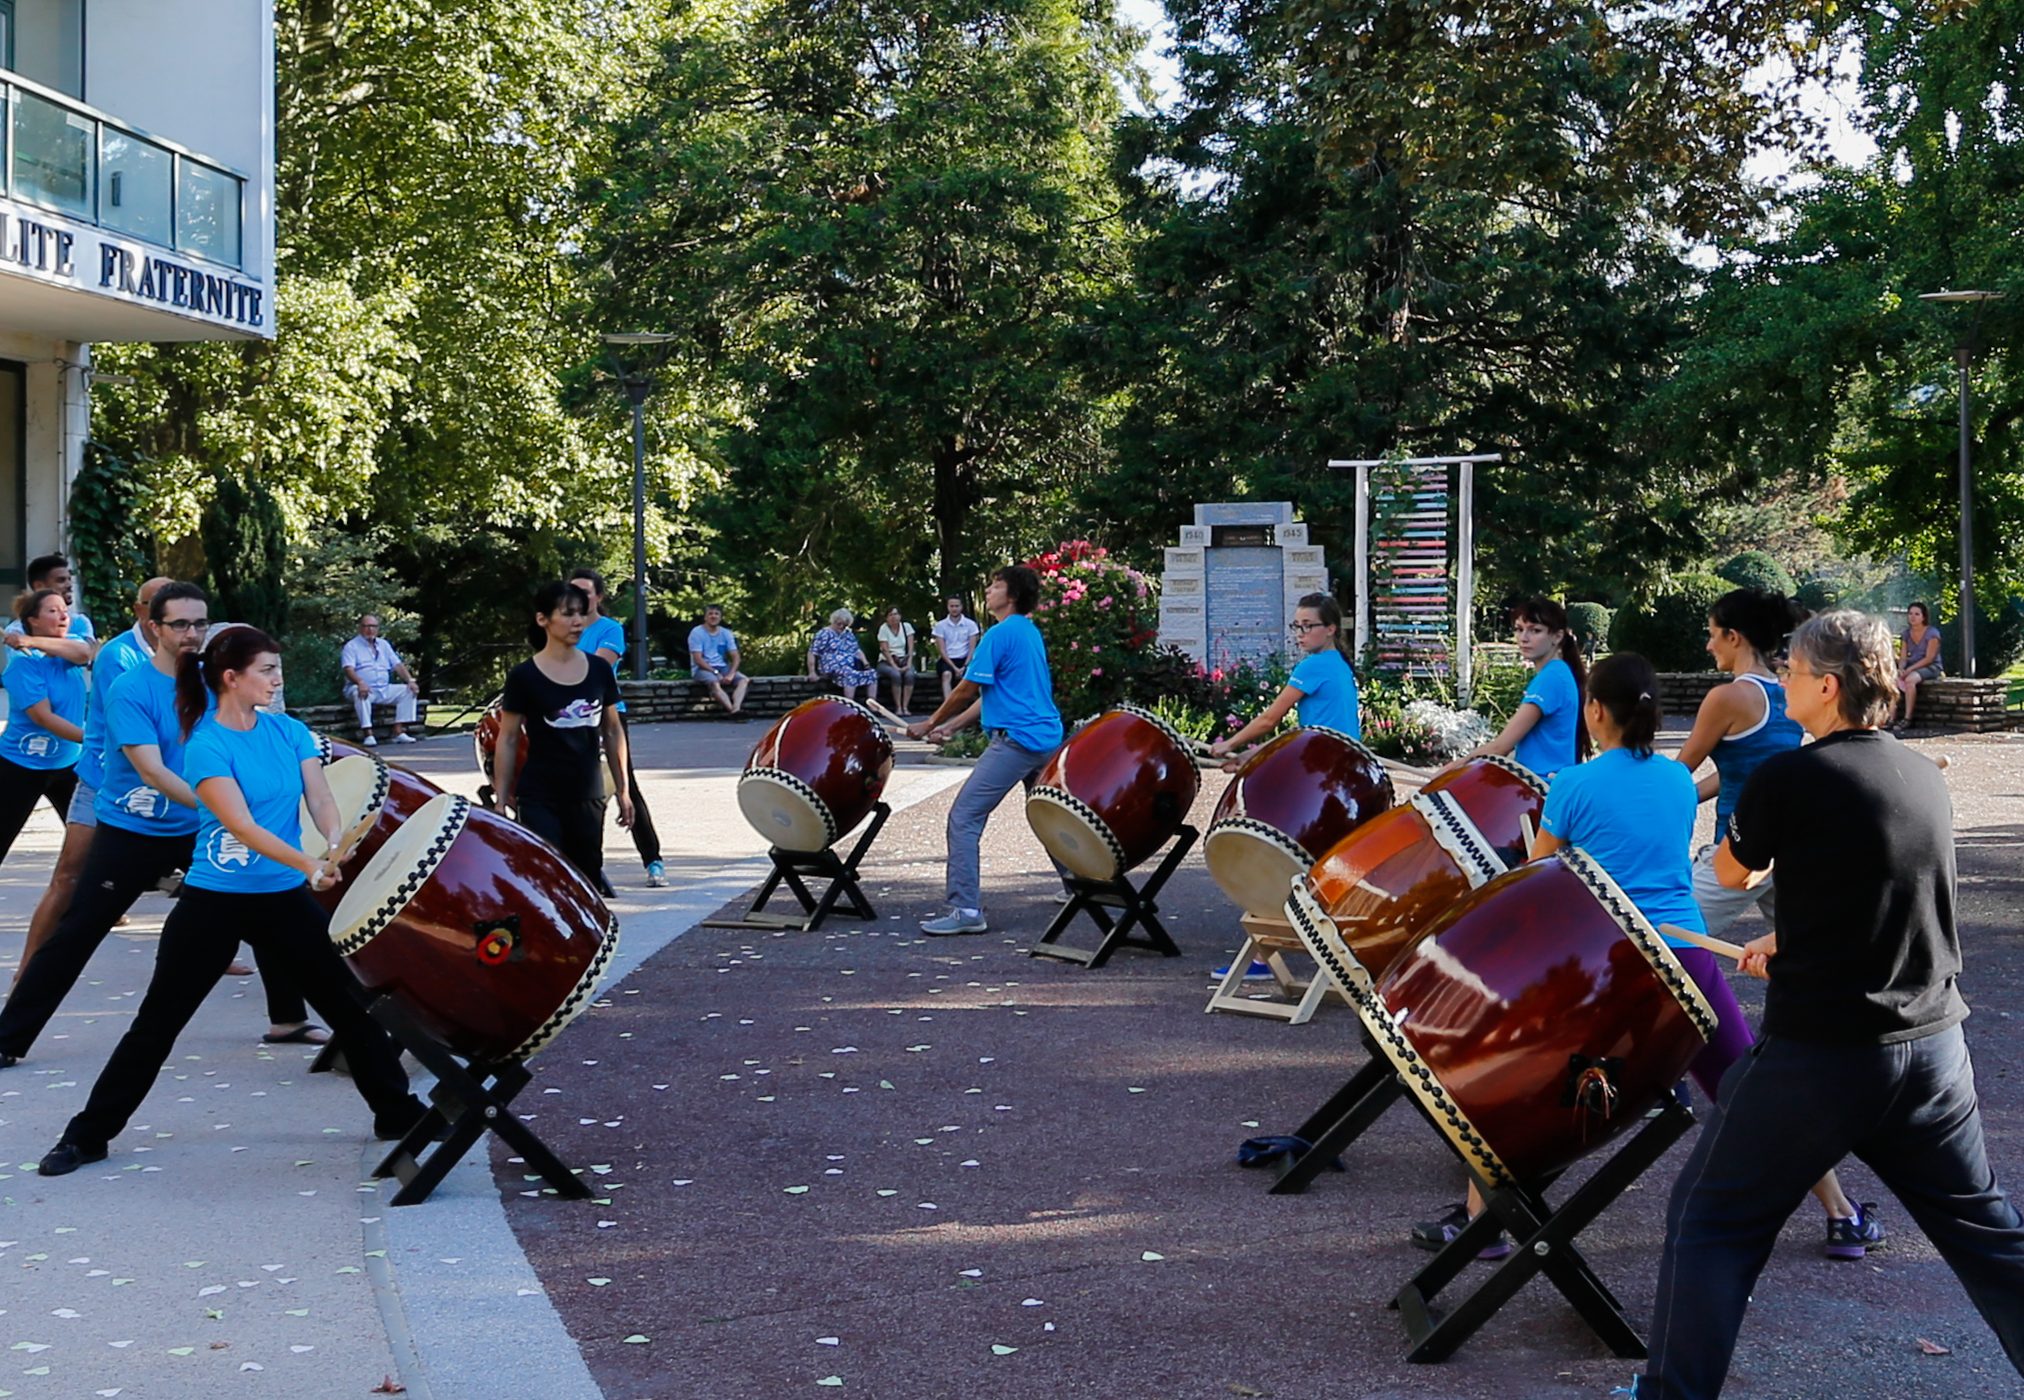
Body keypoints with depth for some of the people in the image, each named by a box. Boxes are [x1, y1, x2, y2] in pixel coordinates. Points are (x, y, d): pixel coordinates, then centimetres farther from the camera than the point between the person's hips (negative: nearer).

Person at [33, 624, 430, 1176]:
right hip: (214, 901, -4)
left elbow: (320, 799, -5)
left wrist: (338, 842, -28)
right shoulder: (206, 745, -15)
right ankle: (88, 1134, 17)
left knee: (347, 1003, 6)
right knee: (158, 1021, 4)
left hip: (286, 898, 4)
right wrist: (309, 865, -36)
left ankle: (397, 1111, 20)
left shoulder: (290, 732, 2)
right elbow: (241, 825, -24)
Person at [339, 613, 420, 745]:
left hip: (384, 689, 5)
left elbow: (398, 665, 13)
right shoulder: (351, 646, 1)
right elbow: (349, 669, -14)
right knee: (360, 693, -39)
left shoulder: (383, 644, 19)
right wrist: (360, 682, -35)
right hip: (364, 688, -5)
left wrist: (410, 680, -5)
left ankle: (399, 732, -18)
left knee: (409, 691, -14)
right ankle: (368, 735, -42)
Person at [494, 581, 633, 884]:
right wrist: (502, 800, -3)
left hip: (587, 797, 4)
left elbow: (613, 732, 12)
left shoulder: (599, 671, 4)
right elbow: (508, 740, -1)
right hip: (539, 800, -4)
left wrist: (622, 790, 12)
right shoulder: (524, 677, -6)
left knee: (588, 878, 10)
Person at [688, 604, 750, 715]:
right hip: (702, 668, -5)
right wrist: (716, 673, -20)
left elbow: (735, 657, 4)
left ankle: (736, 708, -46)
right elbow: (698, 659, -12)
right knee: (715, 683, -38)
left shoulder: (726, 633, 8)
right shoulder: (697, 633, -6)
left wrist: (731, 674, -16)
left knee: (743, 680, -23)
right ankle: (732, 710, -50)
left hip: (722, 667, 5)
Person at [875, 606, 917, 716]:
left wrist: (908, 664, -16)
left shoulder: (907, 626, 3)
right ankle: (898, 708, -29)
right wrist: (895, 666, -22)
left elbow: (910, 648, -2)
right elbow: (885, 650, -11)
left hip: (904, 660, 2)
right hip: (887, 662, -2)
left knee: (909, 674, -30)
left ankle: (905, 707, -29)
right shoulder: (883, 628, -4)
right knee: (896, 675, -34)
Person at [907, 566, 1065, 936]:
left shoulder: (1001, 634, -10)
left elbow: (968, 689, -10)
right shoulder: (1032, 633, 18)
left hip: (1015, 739, -10)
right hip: (1048, 739, 10)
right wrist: (952, 725, 20)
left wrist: (931, 724, 4)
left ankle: (966, 910, -16)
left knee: (964, 818, -10)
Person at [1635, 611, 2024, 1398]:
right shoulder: (1926, 780, 6)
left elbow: (1732, 873, 3)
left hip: (1820, 1053, -6)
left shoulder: (1788, 778, -13)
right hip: (1933, 1047, 6)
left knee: (1710, 1223, 7)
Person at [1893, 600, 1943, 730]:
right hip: (1911, 668, 6)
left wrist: (1909, 669, -22)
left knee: (1910, 679, -36)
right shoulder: (1906, 633, 12)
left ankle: (1907, 719, -35)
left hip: (1930, 668, -6)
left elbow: (1929, 658, -13)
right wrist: (1901, 669, -16)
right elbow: (1903, 657, 7)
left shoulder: (1932, 633, -7)